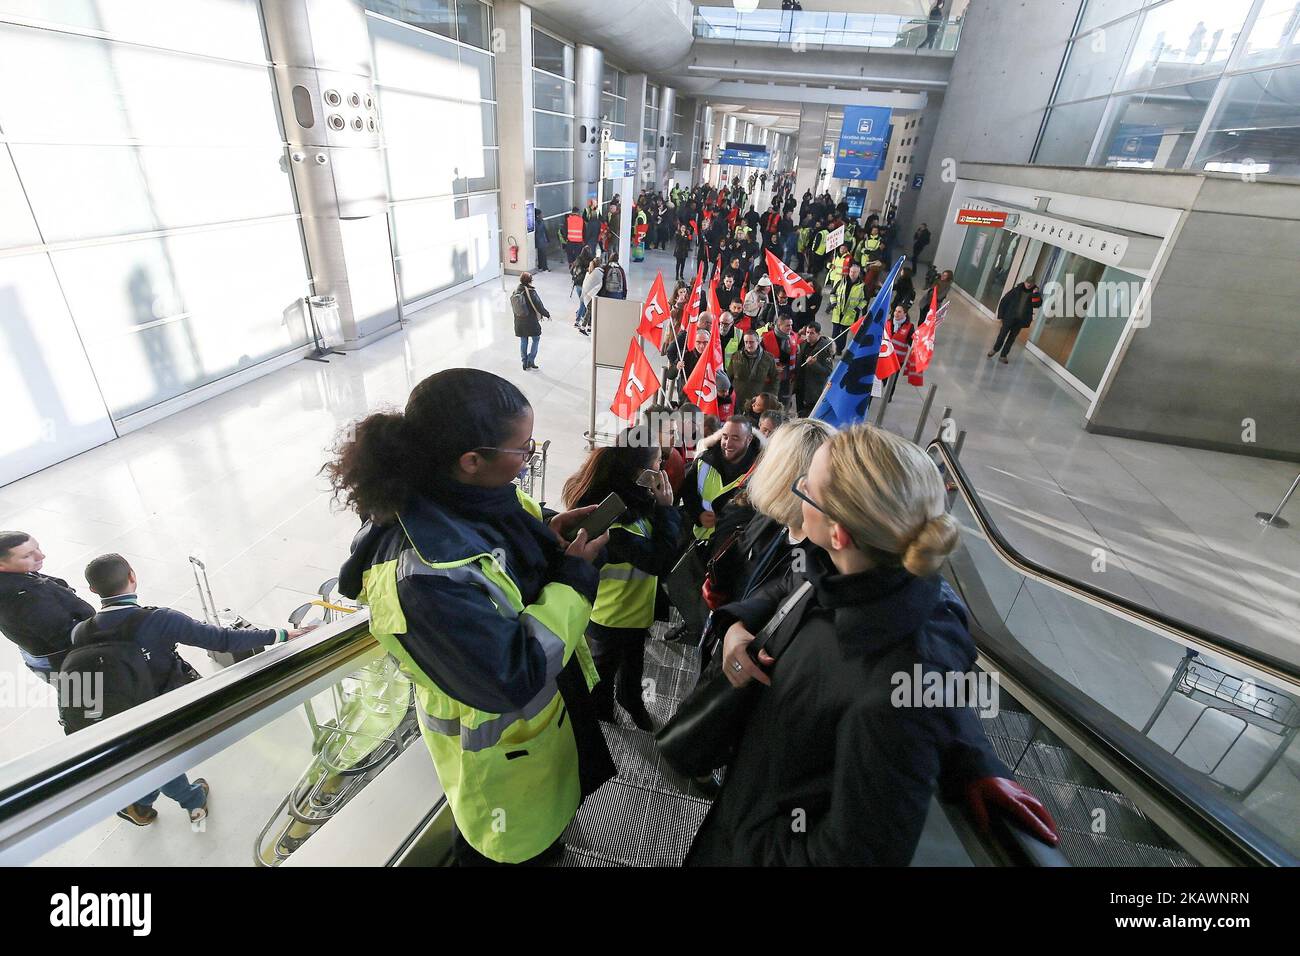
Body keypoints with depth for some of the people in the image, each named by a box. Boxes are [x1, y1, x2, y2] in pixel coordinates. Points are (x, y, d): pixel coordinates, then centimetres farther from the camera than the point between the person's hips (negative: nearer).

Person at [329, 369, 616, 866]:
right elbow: (515, 678, -35)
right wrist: (576, 578, -28)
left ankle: (544, 845, 65)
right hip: (499, 752, -7)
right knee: (515, 847, 25)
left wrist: (549, 536, -14)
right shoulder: (423, 577, -41)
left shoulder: (467, 497, -16)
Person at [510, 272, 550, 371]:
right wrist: (547, 314, 0)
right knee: (535, 339, 13)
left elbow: (513, 307, 6)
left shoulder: (515, 291, -2)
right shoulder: (531, 292, -20)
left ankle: (524, 363, 21)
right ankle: (530, 361, 10)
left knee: (523, 341, 15)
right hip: (531, 321, -5)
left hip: (519, 322, 5)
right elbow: (539, 306, -15)